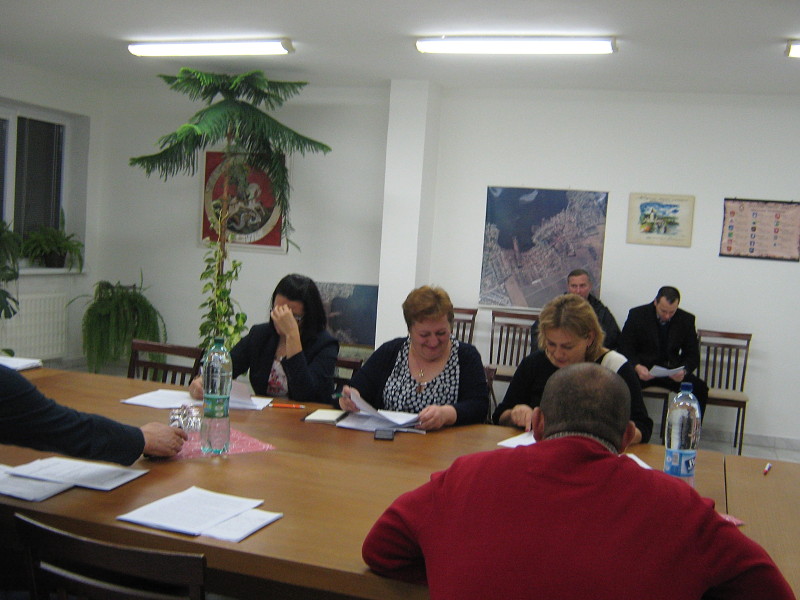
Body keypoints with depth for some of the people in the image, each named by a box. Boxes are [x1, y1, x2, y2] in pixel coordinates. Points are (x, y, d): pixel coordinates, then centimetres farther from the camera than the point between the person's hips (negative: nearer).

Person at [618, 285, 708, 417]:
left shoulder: (686, 320, 3)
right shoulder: (637, 315, -3)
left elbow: (693, 355, 5)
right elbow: (624, 348, -4)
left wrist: (684, 370, -18)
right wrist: (637, 367, -24)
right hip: (642, 369, -2)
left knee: (700, 388, -24)